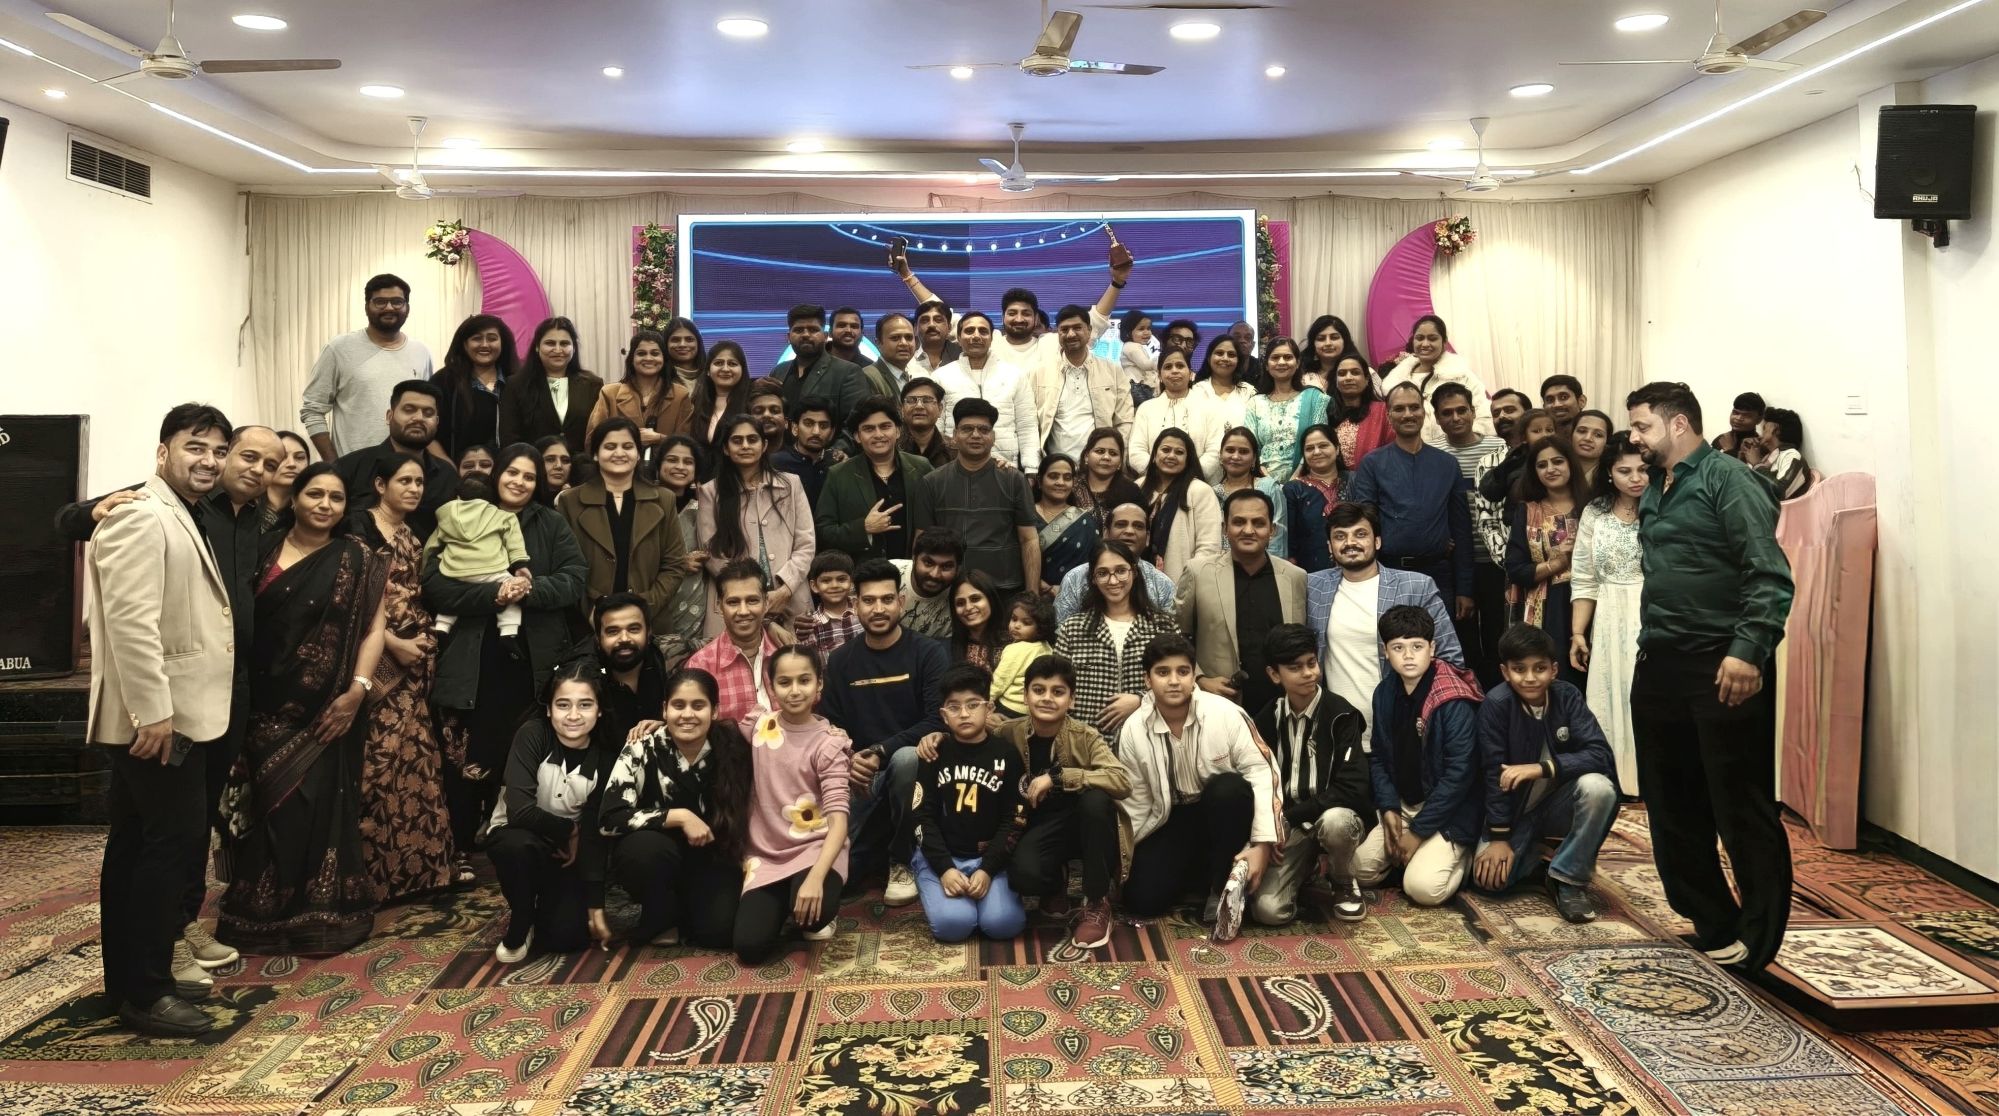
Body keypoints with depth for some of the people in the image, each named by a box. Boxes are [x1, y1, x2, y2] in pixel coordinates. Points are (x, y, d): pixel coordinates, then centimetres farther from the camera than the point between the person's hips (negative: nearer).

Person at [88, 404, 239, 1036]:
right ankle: (145, 995, 1)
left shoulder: (179, 517, 18)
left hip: (172, 714, 11)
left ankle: (129, 978, 24)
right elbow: (130, 621, -24)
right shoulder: (141, 516, -15)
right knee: (174, 843, -7)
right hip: (157, 717, -11)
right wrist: (153, 711, -26)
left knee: (137, 846, 14)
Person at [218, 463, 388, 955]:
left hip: (325, 710, -2)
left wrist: (357, 689, -12)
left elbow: (374, 627, -2)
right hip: (266, 706, 2)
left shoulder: (356, 559, 1)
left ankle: (321, 915, 12)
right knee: (267, 809, 8)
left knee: (319, 809, 0)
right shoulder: (264, 551, 7)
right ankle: (263, 913, 21)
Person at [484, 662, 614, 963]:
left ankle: (548, 902, 20)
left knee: (565, 937, -17)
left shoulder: (603, 756, -14)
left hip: (566, 852, 2)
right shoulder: (533, 735, -22)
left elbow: (595, 835, -12)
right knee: (519, 844, -37)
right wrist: (570, 829, -17)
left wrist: (595, 909, -13)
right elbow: (519, 811, -32)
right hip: (514, 837, -2)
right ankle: (520, 922, -7)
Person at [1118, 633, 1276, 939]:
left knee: (1230, 786, -36)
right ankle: (1192, 869, 15)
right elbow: (1136, 804, -2)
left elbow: (1259, 771, -18)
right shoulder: (1133, 731, -12)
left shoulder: (1224, 713, -20)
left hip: (1221, 810, -1)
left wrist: (1261, 843, -25)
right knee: (1142, 900, -18)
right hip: (1170, 820, 2)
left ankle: (1224, 884, -17)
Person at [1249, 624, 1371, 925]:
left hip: (1336, 815, -2)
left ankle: (1344, 884, -6)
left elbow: (1352, 789, -17)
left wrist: (1291, 817, -20)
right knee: (1268, 910, -22)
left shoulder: (1340, 714, -10)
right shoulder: (1266, 719, 3)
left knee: (1333, 821, -41)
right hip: (1289, 828, 2)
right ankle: (1307, 868, 13)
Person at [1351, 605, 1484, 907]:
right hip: (1403, 805, 6)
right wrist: (1388, 809, -8)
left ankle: (1459, 853, 8)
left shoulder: (1454, 702, -20)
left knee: (1423, 887, -22)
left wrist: (1418, 831, -17)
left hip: (1449, 811, -6)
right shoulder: (1385, 693, 0)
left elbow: (1459, 773, -21)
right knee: (1360, 868, -8)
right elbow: (1379, 757, 6)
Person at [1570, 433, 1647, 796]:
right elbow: (1584, 580, 9)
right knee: (1612, 698, 8)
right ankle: (1615, 780, 18)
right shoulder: (1594, 513, 7)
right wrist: (1577, 633, 5)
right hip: (1610, 622, 3)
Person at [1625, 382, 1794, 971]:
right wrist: (1650, 646, 12)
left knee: (1742, 807, -1)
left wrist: (1749, 650, -25)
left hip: (1722, 667, -8)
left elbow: (1770, 574, -17)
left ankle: (1759, 938, 12)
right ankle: (1708, 920, 27)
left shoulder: (1727, 478, -7)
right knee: (1672, 805, 13)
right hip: (1660, 666, 9)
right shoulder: (1653, 494, 17)